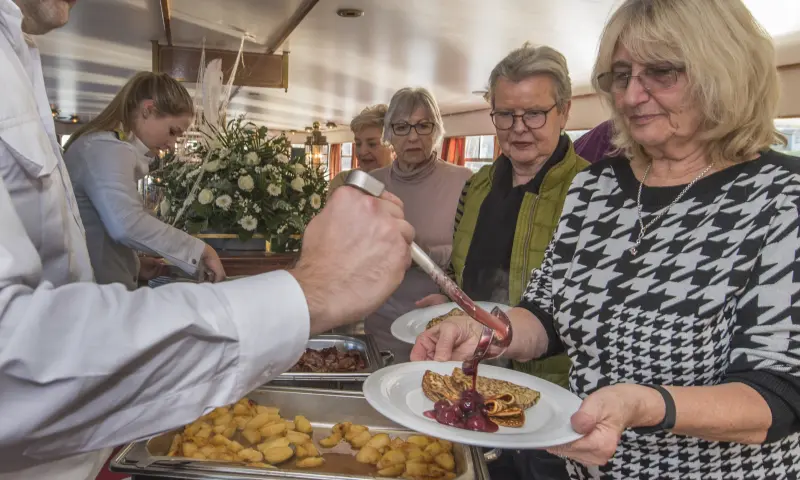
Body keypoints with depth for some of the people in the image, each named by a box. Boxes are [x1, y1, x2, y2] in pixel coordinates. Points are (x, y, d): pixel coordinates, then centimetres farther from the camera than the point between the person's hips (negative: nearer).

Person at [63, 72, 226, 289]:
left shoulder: (107, 145, 18)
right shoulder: (109, 149, -14)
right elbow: (127, 224, -30)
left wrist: (139, 268, 9)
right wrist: (201, 250, -25)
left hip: (98, 285, 10)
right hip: (96, 289, -10)